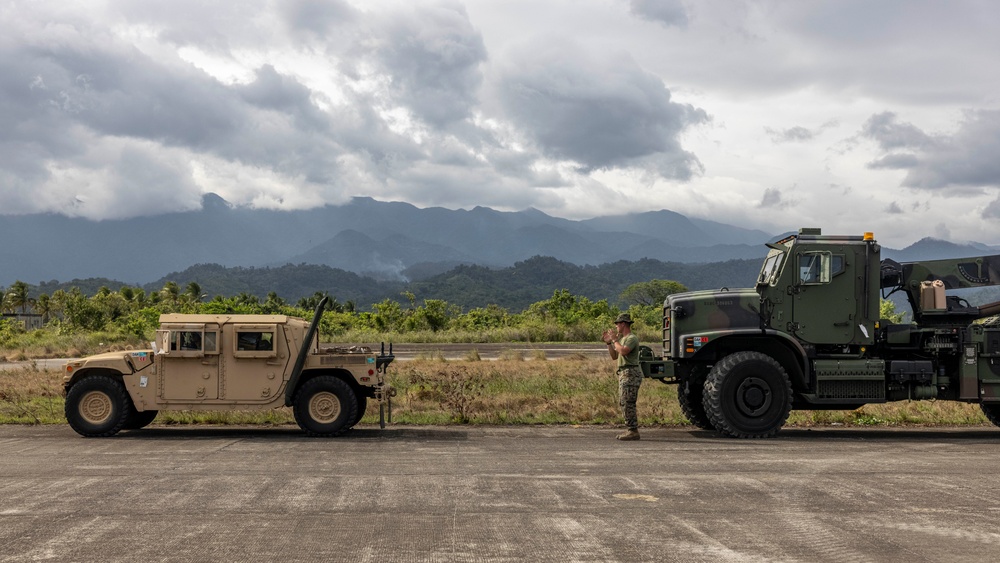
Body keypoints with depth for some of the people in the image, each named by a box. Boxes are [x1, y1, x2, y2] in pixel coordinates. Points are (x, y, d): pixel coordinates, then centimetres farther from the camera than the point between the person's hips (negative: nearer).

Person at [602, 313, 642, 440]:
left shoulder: (632, 338, -10)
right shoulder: (621, 338, 20)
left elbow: (623, 351, -27)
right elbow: (614, 356, 21)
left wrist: (614, 340, -15)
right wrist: (608, 342, 13)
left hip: (631, 374, -10)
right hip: (623, 373, 10)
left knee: (628, 403, -12)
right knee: (623, 403, 11)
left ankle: (633, 431, -12)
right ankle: (631, 430, 14)